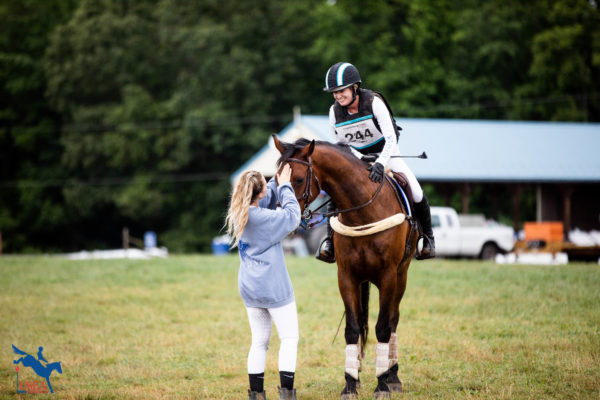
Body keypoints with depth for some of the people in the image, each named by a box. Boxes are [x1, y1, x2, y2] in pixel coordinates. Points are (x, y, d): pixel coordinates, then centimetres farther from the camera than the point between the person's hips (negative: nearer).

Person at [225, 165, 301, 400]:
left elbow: (266, 200, 16)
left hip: (249, 288, 7)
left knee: (259, 341, 14)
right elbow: (293, 215, -6)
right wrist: (285, 186, 3)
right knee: (289, 338, 3)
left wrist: (278, 184, 9)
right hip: (274, 288, -7)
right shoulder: (266, 219, -22)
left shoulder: (238, 213, -1)